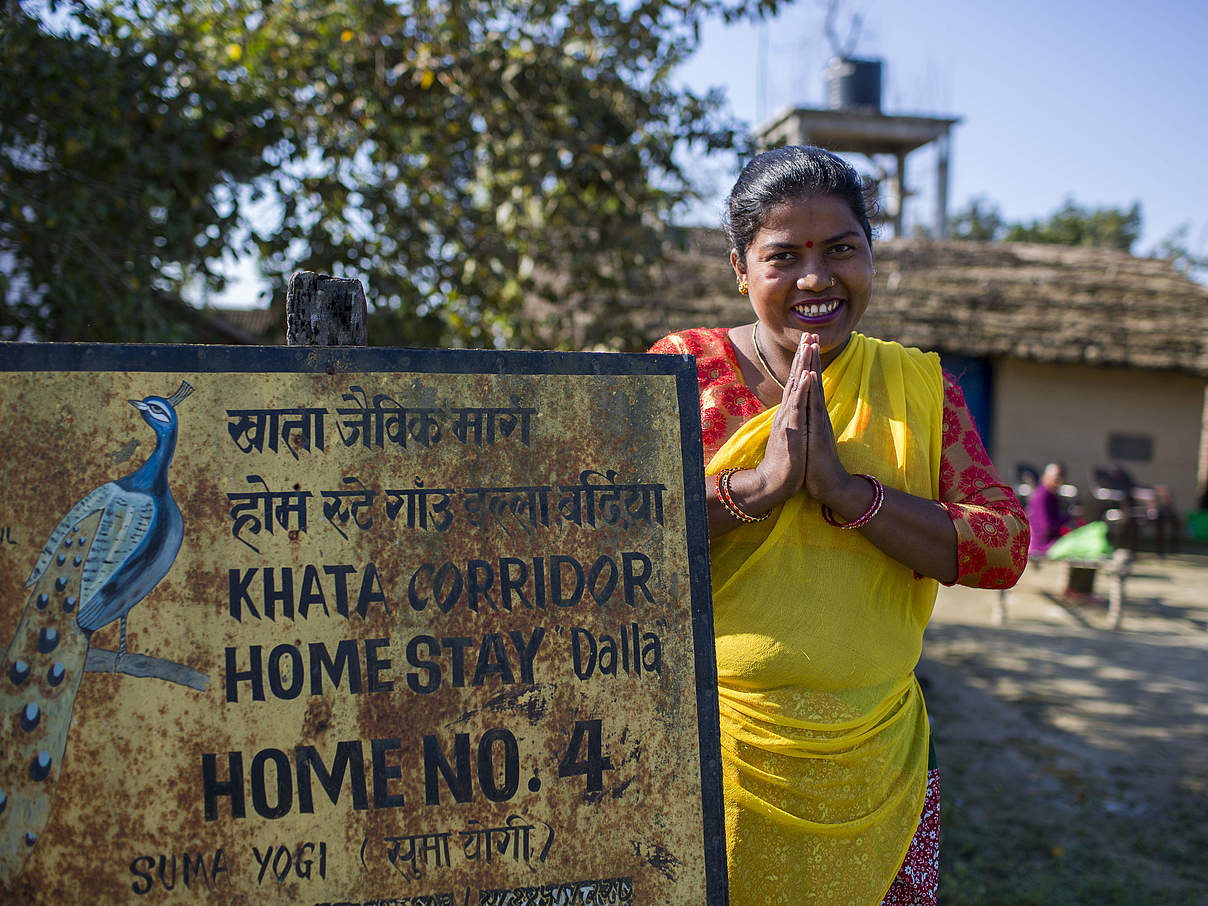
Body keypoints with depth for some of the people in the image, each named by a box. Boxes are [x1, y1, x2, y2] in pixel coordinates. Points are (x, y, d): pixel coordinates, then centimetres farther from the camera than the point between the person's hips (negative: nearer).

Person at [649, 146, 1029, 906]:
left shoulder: (918, 383, 5)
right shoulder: (684, 368, -2)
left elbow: (1005, 548, -4)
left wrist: (845, 488, -16)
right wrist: (758, 483, -20)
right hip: (709, 752, -2)